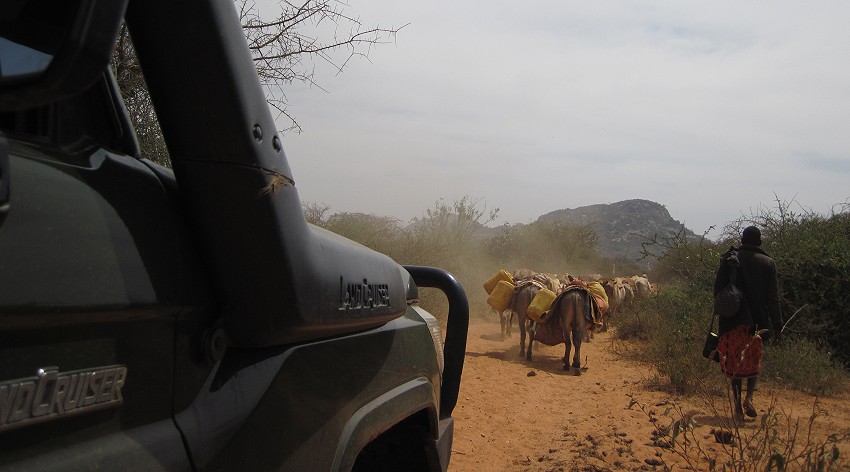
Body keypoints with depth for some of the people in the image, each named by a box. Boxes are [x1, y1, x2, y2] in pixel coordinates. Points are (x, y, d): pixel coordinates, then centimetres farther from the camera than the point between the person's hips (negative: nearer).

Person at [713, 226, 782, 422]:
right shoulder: (768, 263, 0)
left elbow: (717, 288, 0)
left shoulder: (729, 259, 1)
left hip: (732, 320, 0)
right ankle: (749, 397, -3)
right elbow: (773, 299, -2)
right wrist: (776, 327, 2)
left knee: (734, 362, 9)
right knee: (754, 361, 17)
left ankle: (738, 406, 6)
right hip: (757, 321, 0)